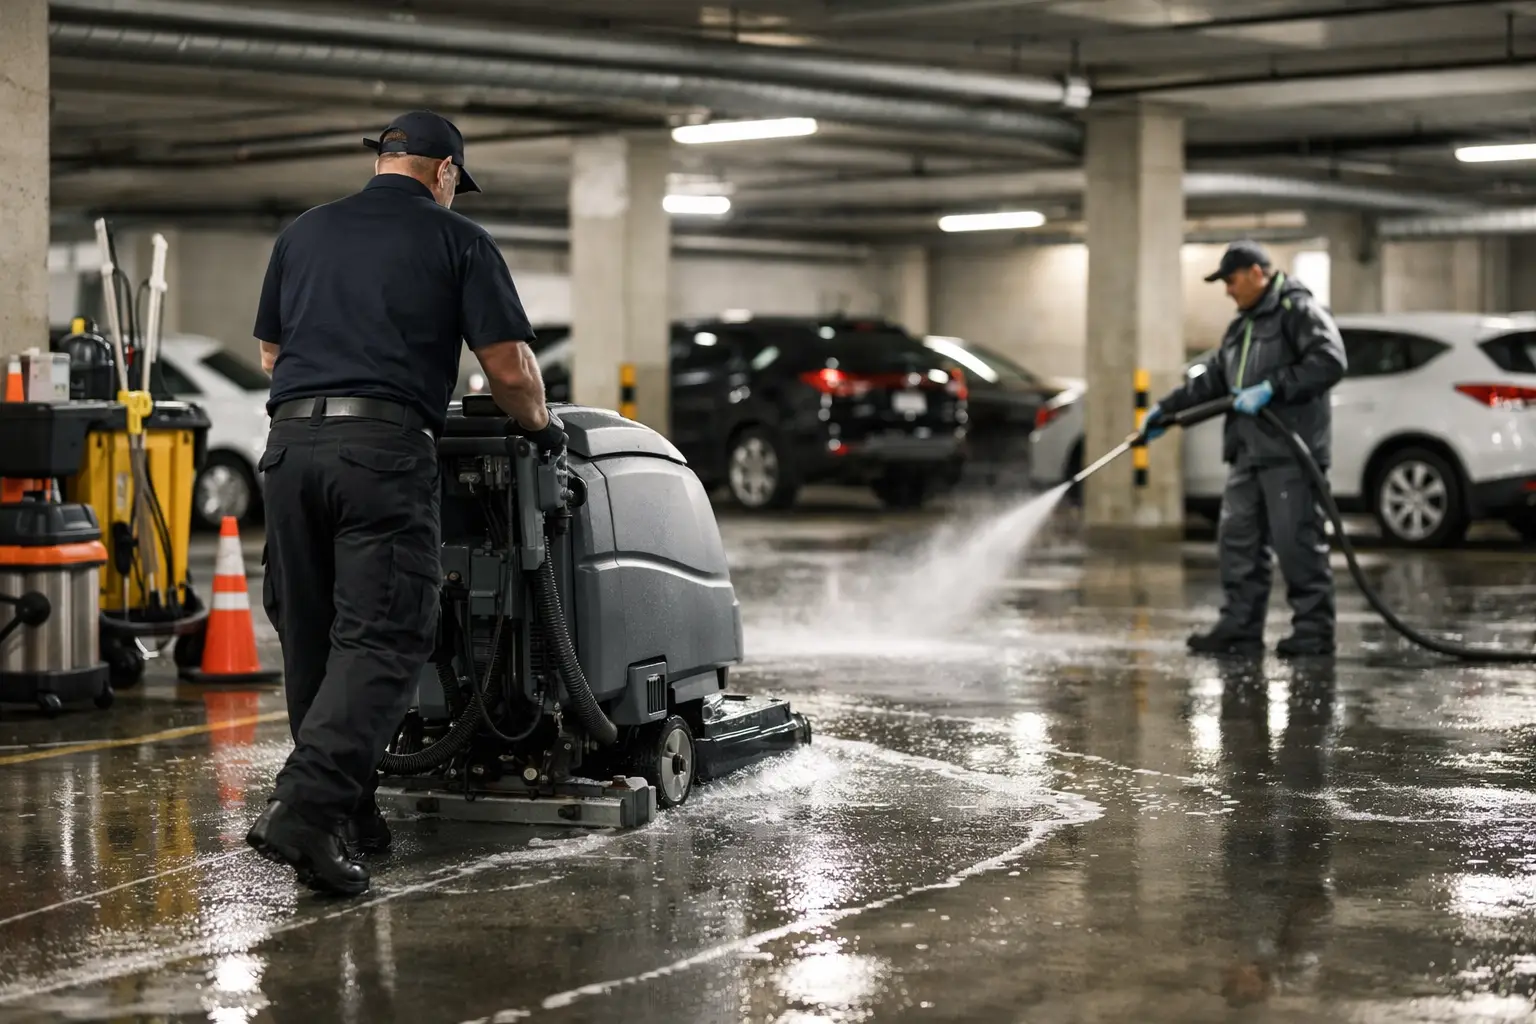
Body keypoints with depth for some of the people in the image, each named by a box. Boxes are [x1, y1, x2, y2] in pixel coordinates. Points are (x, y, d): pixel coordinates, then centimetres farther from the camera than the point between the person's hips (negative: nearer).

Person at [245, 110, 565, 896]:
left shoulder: (304, 234, 20)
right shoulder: (457, 241, 7)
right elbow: (509, 367, 2)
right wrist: (541, 425, 21)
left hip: (292, 442, 5)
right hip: (384, 448, -5)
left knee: (309, 639, 13)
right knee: (382, 640, -7)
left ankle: (347, 814, 19)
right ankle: (306, 806, -21)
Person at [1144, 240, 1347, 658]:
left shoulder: (1299, 311, -4)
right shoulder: (1242, 326, 24)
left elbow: (1329, 362, -18)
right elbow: (1211, 380, 31)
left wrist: (1272, 389, -21)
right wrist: (1166, 409, 25)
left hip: (1290, 452, -9)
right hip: (1248, 454, 9)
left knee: (1298, 541, -8)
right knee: (1238, 540, 7)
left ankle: (1314, 630, -2)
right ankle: (1239, 627, 11)